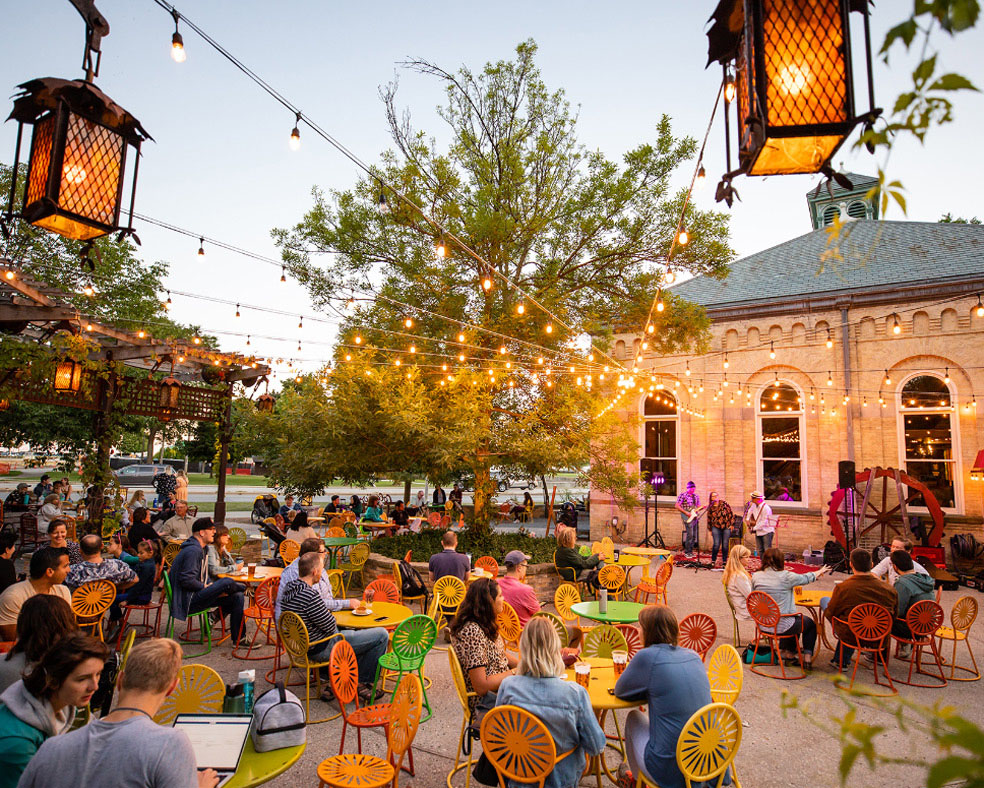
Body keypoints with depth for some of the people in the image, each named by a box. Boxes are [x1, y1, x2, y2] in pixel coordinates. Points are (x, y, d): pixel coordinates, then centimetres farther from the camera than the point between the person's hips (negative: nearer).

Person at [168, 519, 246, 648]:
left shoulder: (200, 549, 15)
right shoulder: (193, 551, -18)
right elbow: (187, 580, -25)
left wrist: (214, 590, 4)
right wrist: (206, 587, -13)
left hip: (197, 595, 11)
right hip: (188, 602, -10)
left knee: (237, 597, -1)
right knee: (226, 582, -29)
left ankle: (238, 639, 4)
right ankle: (244, 588, 6)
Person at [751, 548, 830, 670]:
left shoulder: (756, 576, -7)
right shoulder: (786, 576, -19)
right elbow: (806, 578, 0)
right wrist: (820, 571, 22)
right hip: (781, 626, -5)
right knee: (810, 623, 24)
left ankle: (786, 651, 42)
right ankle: (807, 658, 22)